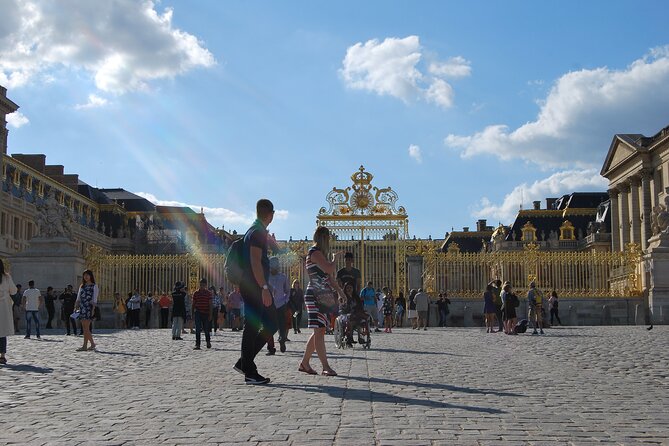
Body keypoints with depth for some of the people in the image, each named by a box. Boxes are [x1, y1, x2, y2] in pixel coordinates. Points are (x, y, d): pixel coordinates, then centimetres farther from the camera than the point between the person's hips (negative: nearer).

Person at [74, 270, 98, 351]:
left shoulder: (94, 286, 1)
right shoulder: (82, 286, 18)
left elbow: (94, 299, -5)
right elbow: (78, 298, 17)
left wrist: (93, 309, -13)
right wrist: (76, 307, 6)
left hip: (89, 308, -6)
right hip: (82, 308, 6)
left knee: (86, 327, -11)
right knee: (85, 327, 5)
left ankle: (85, 346, -10)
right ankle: (92, 344, 13)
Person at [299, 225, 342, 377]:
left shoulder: (320, 253, 21)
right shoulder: (315, 253, -11)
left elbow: (328, 276, 25)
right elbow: (329, 270, -23)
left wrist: (339, 290, 18)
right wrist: (335, 258, -4)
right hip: (315, 296, -10)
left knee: (319, 331, 11)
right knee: (319, 331, -12)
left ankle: (304, 363, 18)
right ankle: (326, 367, -16)